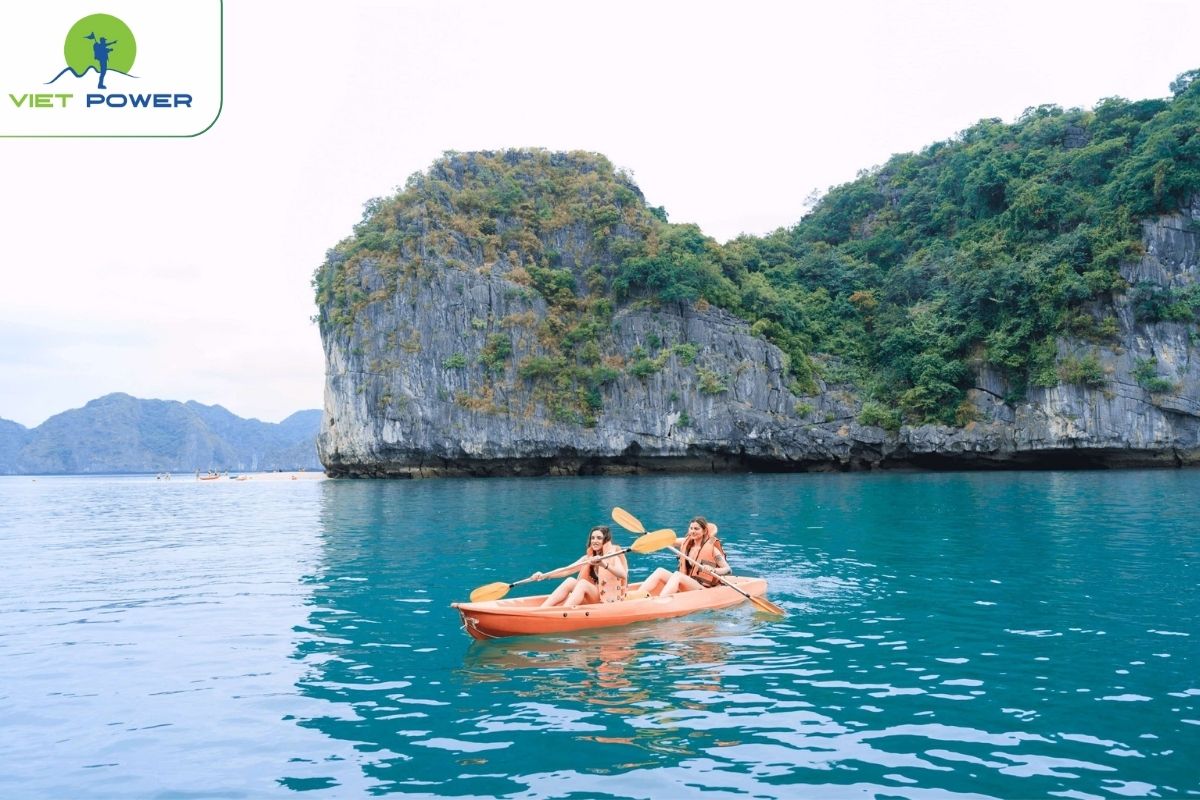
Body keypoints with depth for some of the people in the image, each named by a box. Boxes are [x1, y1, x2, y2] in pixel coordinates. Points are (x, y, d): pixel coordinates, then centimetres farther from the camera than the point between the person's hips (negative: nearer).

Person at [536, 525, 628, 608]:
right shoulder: (588, 558, 9)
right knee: (570, 581, -18)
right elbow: (565, 570, 0)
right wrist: (544, 575, -15)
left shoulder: (612, 555, -7)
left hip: (609, 600, -5)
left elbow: (623, 575, -27)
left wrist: (604, 565, -45)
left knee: (583, 583, -28)